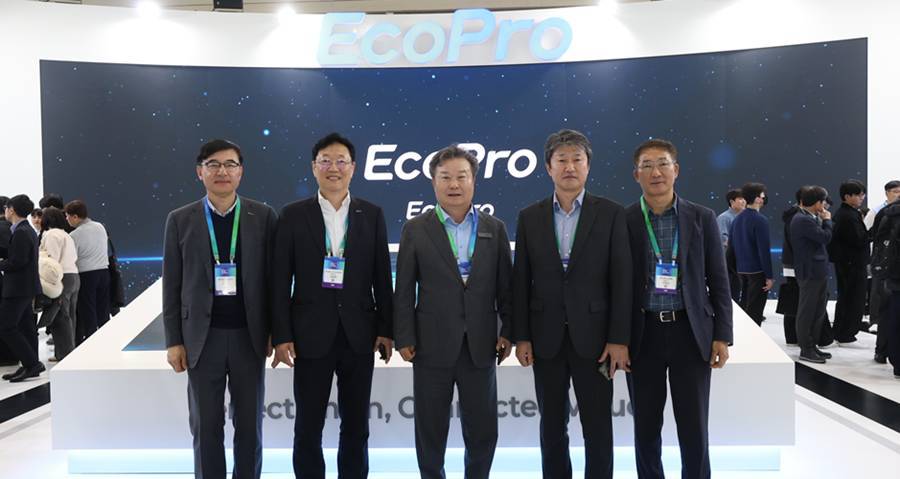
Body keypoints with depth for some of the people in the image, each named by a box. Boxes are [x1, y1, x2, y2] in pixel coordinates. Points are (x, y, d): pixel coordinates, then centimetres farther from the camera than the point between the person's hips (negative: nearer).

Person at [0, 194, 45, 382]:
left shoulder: (20, 233, -17)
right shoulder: (29, 230, 14)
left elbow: (17, 262, -22)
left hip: (18, 288, -10)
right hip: (26, 287, 10)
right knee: (25, 327, 13)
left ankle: (32, 363, -6)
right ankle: (30, 367, 19)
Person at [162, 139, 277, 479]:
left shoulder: (263, 216, 0)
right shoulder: (180, 220, 2)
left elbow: (273, 278, 2)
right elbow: (171, 285, 3)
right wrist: (174, 341, 0)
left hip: (248, 336, 0)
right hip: (203, 337, 0)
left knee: (249, 425, 10)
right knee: (206, 427, 9)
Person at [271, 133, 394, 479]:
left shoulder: (372, 215, 3)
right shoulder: (293, 215, -1)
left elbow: (382, 277, 4)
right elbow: (280, 281, -2)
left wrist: (386, 329, 1)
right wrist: (281, 335, -7)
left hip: (359, 334, 1)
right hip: (311, 334, -1)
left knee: (356, 424, 12)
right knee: (308, 425, 9)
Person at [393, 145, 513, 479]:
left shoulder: (495, 228, 6)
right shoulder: (415, 229, 1)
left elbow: (505, 286, 7)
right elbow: (404, 290, 0)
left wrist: (507, 331, 1)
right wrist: (404, 338, -5)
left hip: (480, 345, 2)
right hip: (432, 345, -1)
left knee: (483, 430, 8)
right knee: (431, 429, 10)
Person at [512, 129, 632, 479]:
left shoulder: (611, 214, -2)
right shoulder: (529, 217, 4)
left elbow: (622, 279, -4)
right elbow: (521, 281, 5)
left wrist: (619, 339, -9)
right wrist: (521, 336, 1)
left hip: (592, 335, -2)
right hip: (546, 337, 2)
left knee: (597, 426, 6)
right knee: (552, 425, 12)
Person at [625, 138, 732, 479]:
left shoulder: (702, 218, 2)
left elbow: (718, 281, 4)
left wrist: (722, 336, -2)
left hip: (690, 333, 0)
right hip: (642, 335, 0)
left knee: (694, 428, 5)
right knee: (646, 427, 10)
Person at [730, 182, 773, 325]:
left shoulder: (737, 219, 6)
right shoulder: (760, 220, -15)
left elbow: (731, 245, 10)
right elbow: (764, 250, -17)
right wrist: (769, 276, -13)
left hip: (742, 270, 7)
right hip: (757, 271, -7)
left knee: (744, 306, 17)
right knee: (755, 310, 0)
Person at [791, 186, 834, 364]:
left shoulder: (809, 218, 13)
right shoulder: (803, 220, -18)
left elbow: (823, 237, 15)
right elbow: (825, 237, -21)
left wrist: (823, 220, 6)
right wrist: (827, 220, -7)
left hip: (818, 272, 10)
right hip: (809, 272, -10)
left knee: (818, 311, 16)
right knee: (807, 312, -1)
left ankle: (812, 346, 25)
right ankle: (805, 350, 7)